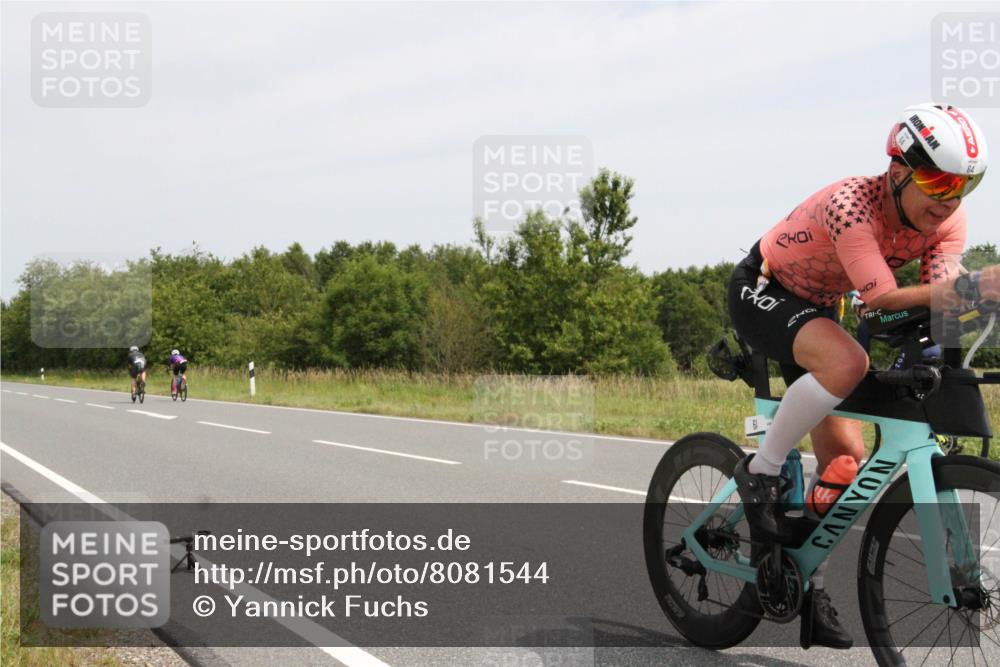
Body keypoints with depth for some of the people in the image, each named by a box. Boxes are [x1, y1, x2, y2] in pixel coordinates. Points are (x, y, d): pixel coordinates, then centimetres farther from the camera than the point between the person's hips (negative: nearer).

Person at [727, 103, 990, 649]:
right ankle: (760, 473, -18)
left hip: (816, 307, 7)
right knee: (847, 361, -37)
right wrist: (970, 286, -51)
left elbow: (937, 293, -24)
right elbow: (881, 299, -41)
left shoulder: (947, 220, -15)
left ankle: (808, 584, 14)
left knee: (845, 456, -1)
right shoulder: (851, 204, -35)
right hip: (761, 293, -7)